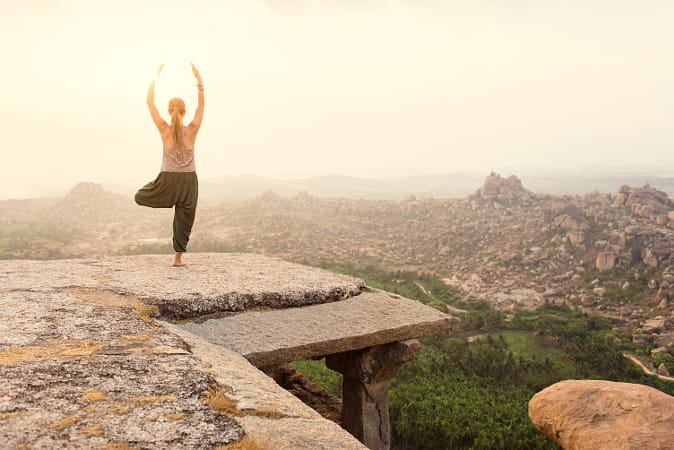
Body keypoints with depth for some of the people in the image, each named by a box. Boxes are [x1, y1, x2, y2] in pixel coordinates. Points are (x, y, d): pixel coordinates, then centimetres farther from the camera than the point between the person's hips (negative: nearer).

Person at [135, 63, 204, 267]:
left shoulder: (164, 129, -10)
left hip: (168, 179, -1)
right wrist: (199, 79, -1)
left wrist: (156, 77, 2)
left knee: (140, 197, 26)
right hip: (189, 180, 1)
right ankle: (178, 257, 8)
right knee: (184, 218, 8)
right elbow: (201, 105, 2)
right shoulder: (192, 130, -9)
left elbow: (150, 102, -2)